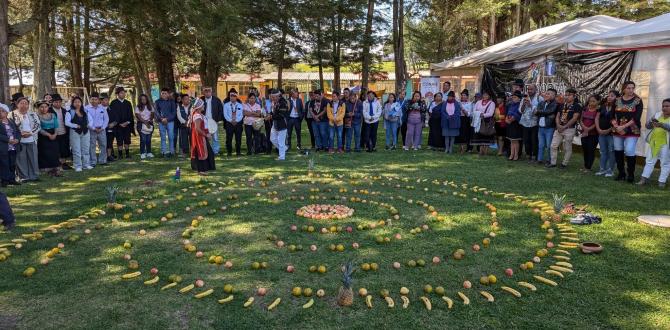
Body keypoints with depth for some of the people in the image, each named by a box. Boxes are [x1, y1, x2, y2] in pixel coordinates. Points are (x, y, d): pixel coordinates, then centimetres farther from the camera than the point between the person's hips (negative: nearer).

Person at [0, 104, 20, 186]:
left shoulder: (12, 122, 13)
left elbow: (18, 132, 11)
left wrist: (17, 139, -7)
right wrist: (8, 140, -20)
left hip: (13, 147, 5)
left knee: (12, 164, 9)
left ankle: (12, 179, 18)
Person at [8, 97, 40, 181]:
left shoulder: (33, 114, 9)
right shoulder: (13, 114, 1)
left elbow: (37, 125, 4)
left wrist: (30, 133, -11)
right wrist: (20, 133, -15)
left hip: (32, 140, 2)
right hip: (19, 141, -2)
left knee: (33, 158, 6)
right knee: (21, 159, 0)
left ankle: (34, 176, 14)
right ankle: (24, 177, 7)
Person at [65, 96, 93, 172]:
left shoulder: (85, 112, 11)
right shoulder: (70, 112, -4)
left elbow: (90, 120, 15)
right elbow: (67, 122, -13)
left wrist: (88, 125, -3)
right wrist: (76, 126, -21)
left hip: (85, 132, 5)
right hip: (75, 132, -5)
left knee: (86, 149, 10)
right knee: (76, 150, -2)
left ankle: (86, 164, 19)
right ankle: (78, 166, 4)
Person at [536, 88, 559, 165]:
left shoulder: (555, 104, -5)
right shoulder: (541, 103, 13)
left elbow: (549, 111, -20)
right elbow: (536, 113, 0)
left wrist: (539, 111, -7)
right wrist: (547, 115, -13)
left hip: (549, 128, -5)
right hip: (540, 127, 5)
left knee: (549, 146, -1)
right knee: (540, 145, 10)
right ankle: (540, 160, 17)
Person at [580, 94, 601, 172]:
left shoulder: (599, 111, -7)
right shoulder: (585, 109, 9)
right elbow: (581, 120, 8)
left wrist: (588, 129, -13)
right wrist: (584, 127, -8)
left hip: (593, 134, -5)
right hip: (584, 133, 5)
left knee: (591, 150, -2)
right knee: (584, 149, 10)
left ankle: (588, 167, 5)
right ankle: (585, 166, 20)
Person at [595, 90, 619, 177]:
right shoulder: (603, 107, 10)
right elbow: (597, 118, 10)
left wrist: (608, 130, -13)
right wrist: (598, 129, -1)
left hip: (611, 133, -5)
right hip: (601, 133, 6)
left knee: (611, 152, 0)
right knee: (603, 152, 11)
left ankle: (610, 170, 6)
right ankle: (602, 169, 18)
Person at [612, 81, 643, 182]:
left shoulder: (638, 101, -2)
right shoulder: (618, 100, 7)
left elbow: (637, 118, -10)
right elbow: (612, 115, 4)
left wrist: (624, 126, -17)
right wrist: (616, 126, -11)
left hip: (632, 131, -3)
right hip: (617, 131, 4)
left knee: (629, 152, -12)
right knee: (618, 152, 6)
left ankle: (631, 174, 1)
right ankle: (621, 173, 20)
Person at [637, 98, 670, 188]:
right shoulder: (657, 114, 10)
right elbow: (648, 126, 7)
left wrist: (662, 125, -40)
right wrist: (651, 122, -14)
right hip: (654, 142, 5)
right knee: (649, 161, 9)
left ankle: (662, 181, 9)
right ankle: (644, 179, 14)